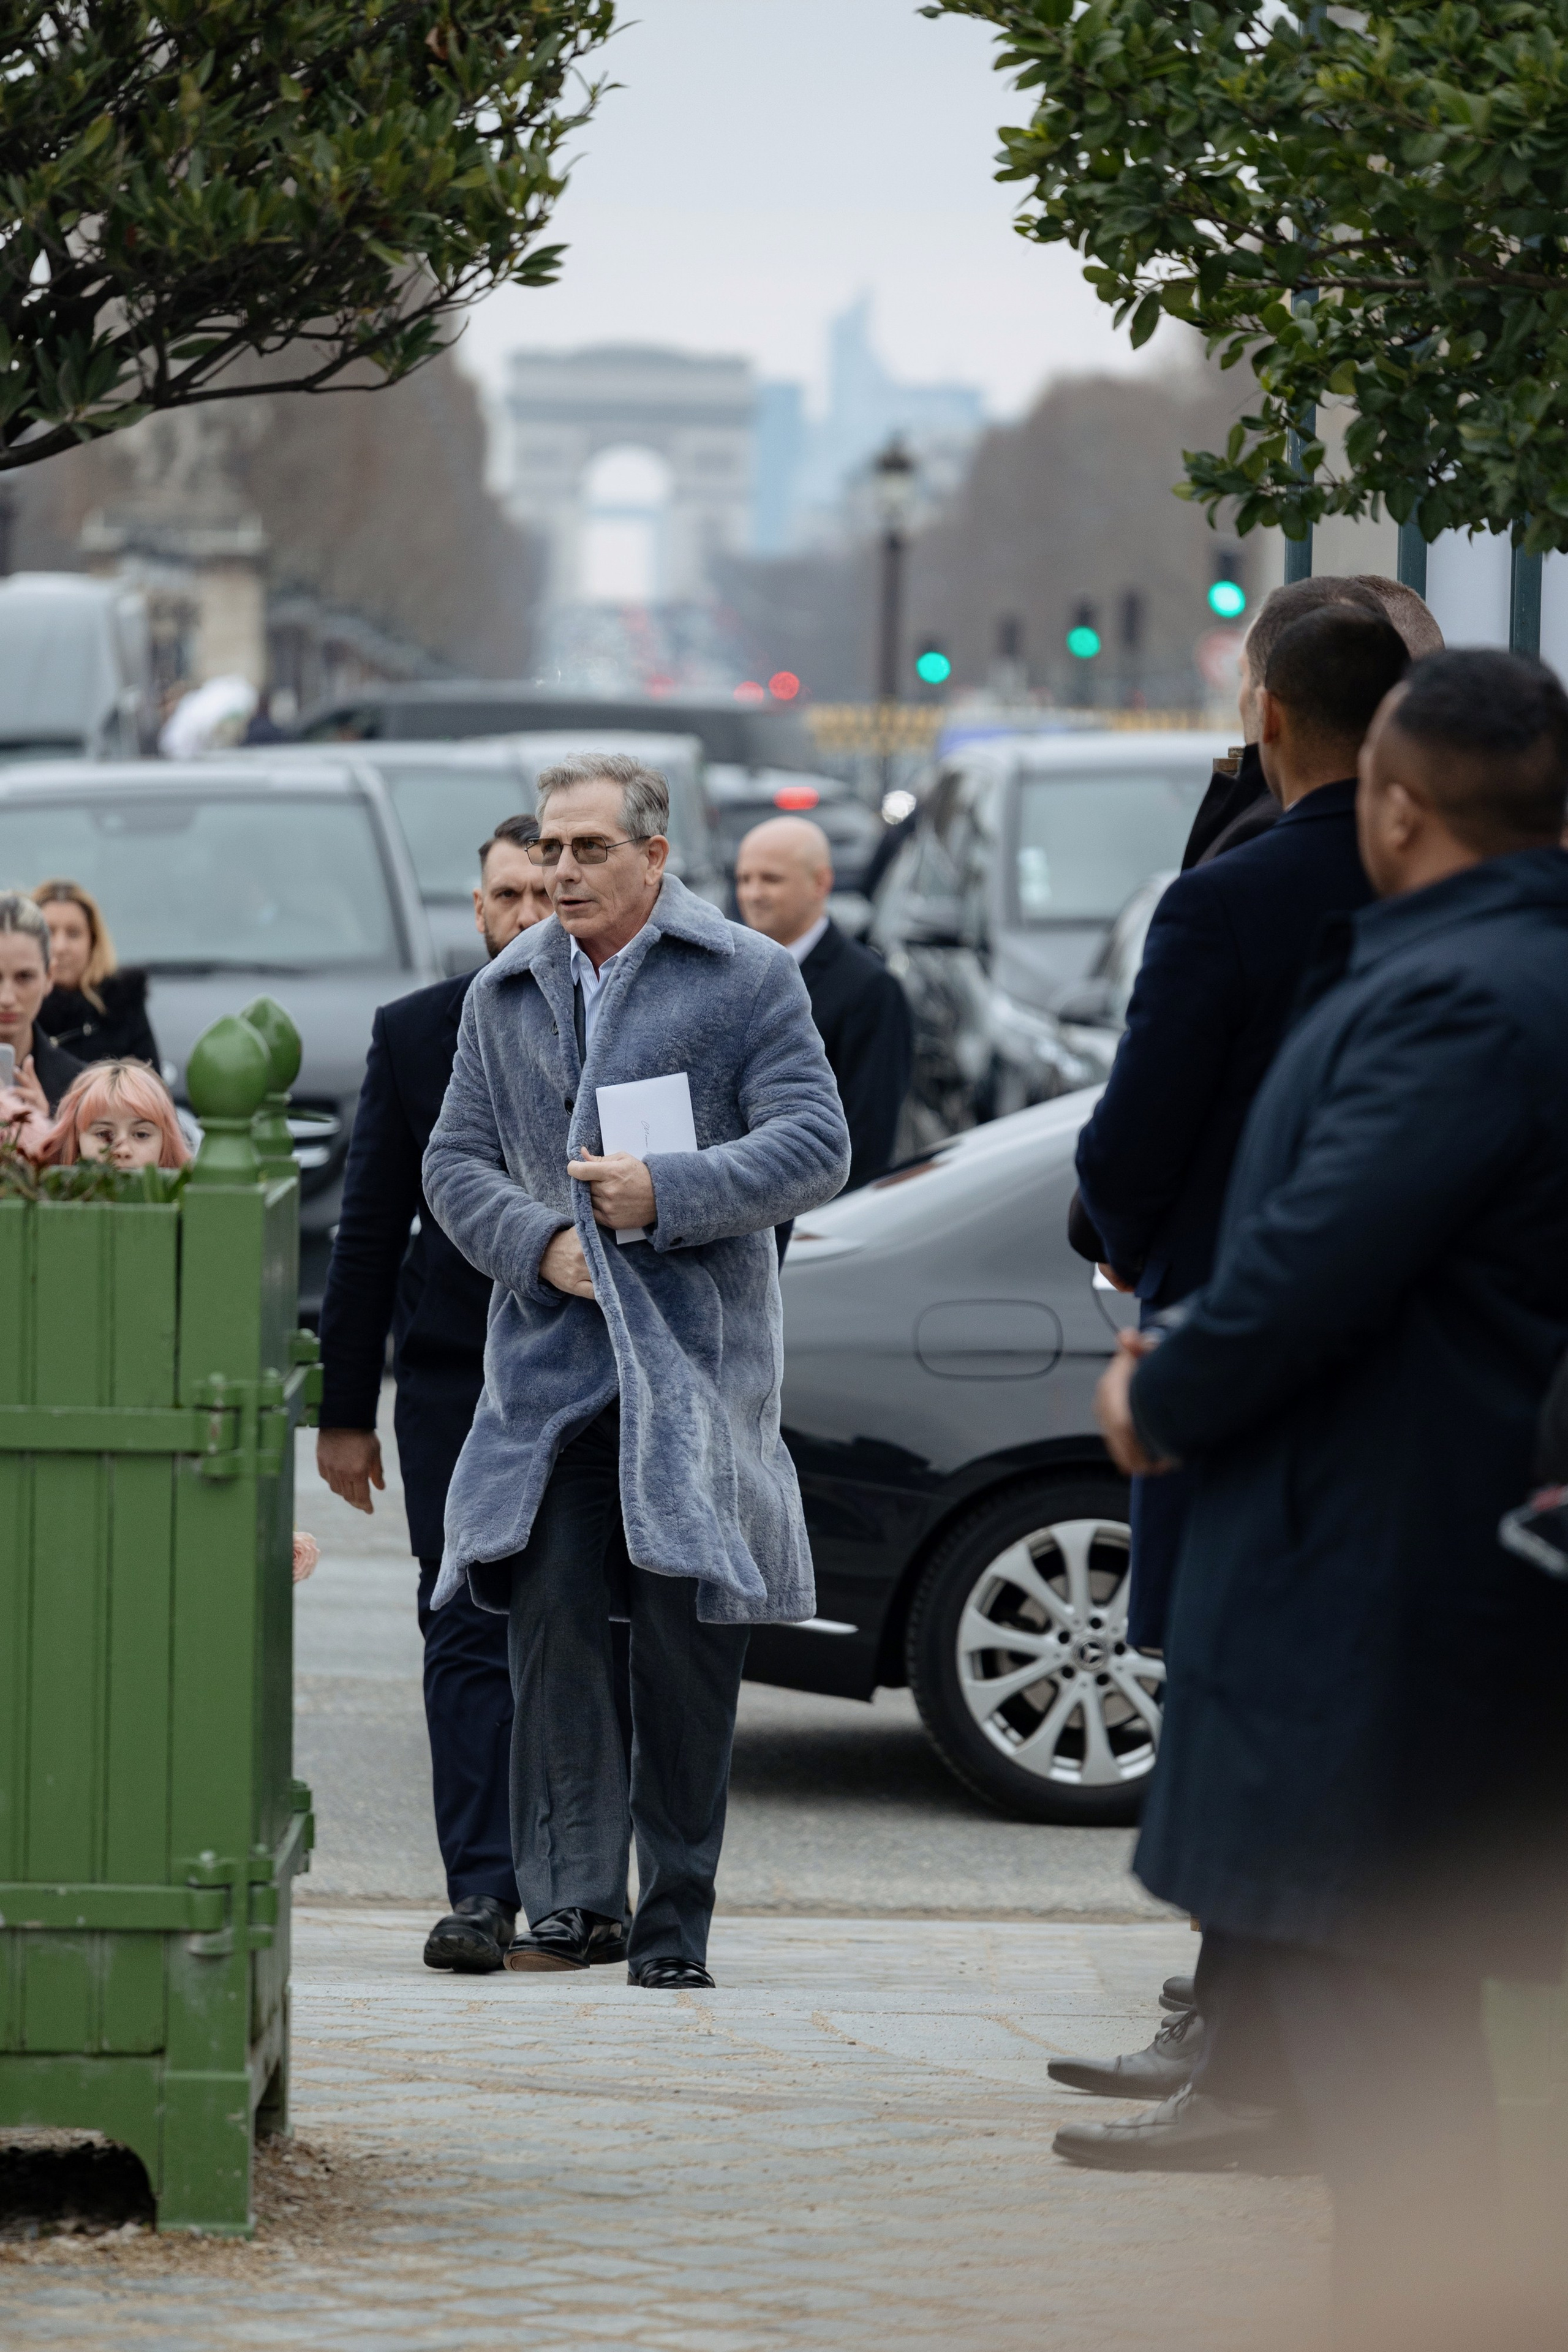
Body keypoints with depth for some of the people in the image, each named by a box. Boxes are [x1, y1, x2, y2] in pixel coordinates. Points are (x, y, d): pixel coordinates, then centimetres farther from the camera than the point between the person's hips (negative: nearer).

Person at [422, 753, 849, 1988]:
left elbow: (814, 1146, -4)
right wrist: (537, 1240, -5)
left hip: (697, 1352, -3)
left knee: (685, 1640, -1)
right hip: (551, 1359, 3)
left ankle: (677, 1921, 7)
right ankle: (574, 1901, -4)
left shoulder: (747, 978, 2)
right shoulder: (504, 995, 14)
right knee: (549, 1615, -8)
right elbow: (457, 1160, 15)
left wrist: (669, 1194, -15)